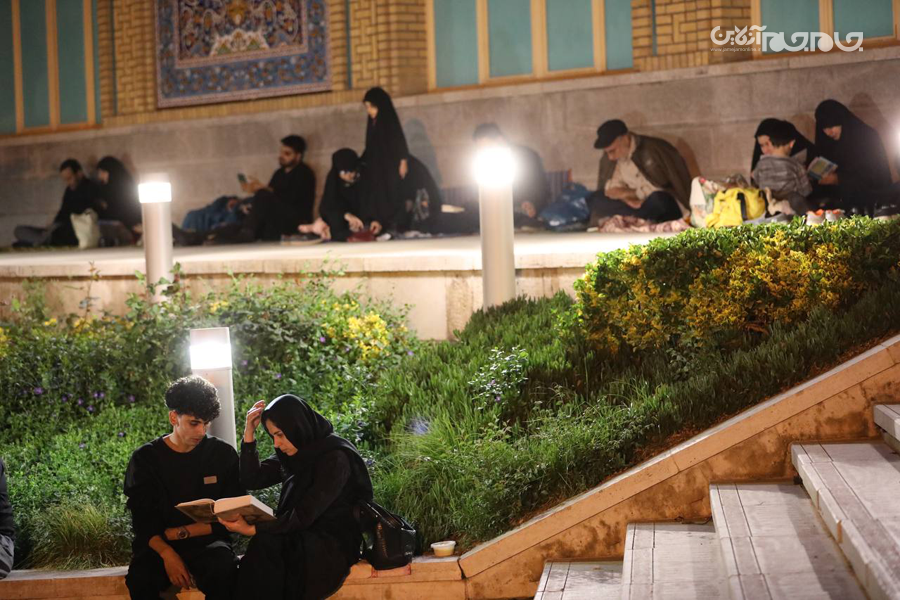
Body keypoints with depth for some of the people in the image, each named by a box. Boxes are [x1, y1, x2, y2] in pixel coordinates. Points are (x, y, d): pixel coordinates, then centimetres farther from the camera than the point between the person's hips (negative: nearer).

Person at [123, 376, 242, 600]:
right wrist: (167, 553, -22)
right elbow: (142, 521, -4)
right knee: (141, 579, -33)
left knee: (223, 568, -33)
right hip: (158, 545, 0)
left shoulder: (223, 454, 1)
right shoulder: (145, 458, 2)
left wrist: (178, 532, -10)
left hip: (207, 541, 0)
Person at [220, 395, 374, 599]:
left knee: (266, 546, -32)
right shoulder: (292, 453, 7)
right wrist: (249, 434, -5)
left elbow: (305, 515, -22)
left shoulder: (335, 458, -17)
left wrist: (253, 530, -27)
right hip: (303, 536, 7)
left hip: (334, 542, -6)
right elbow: (252, 480, 6)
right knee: (266, 547, -28)